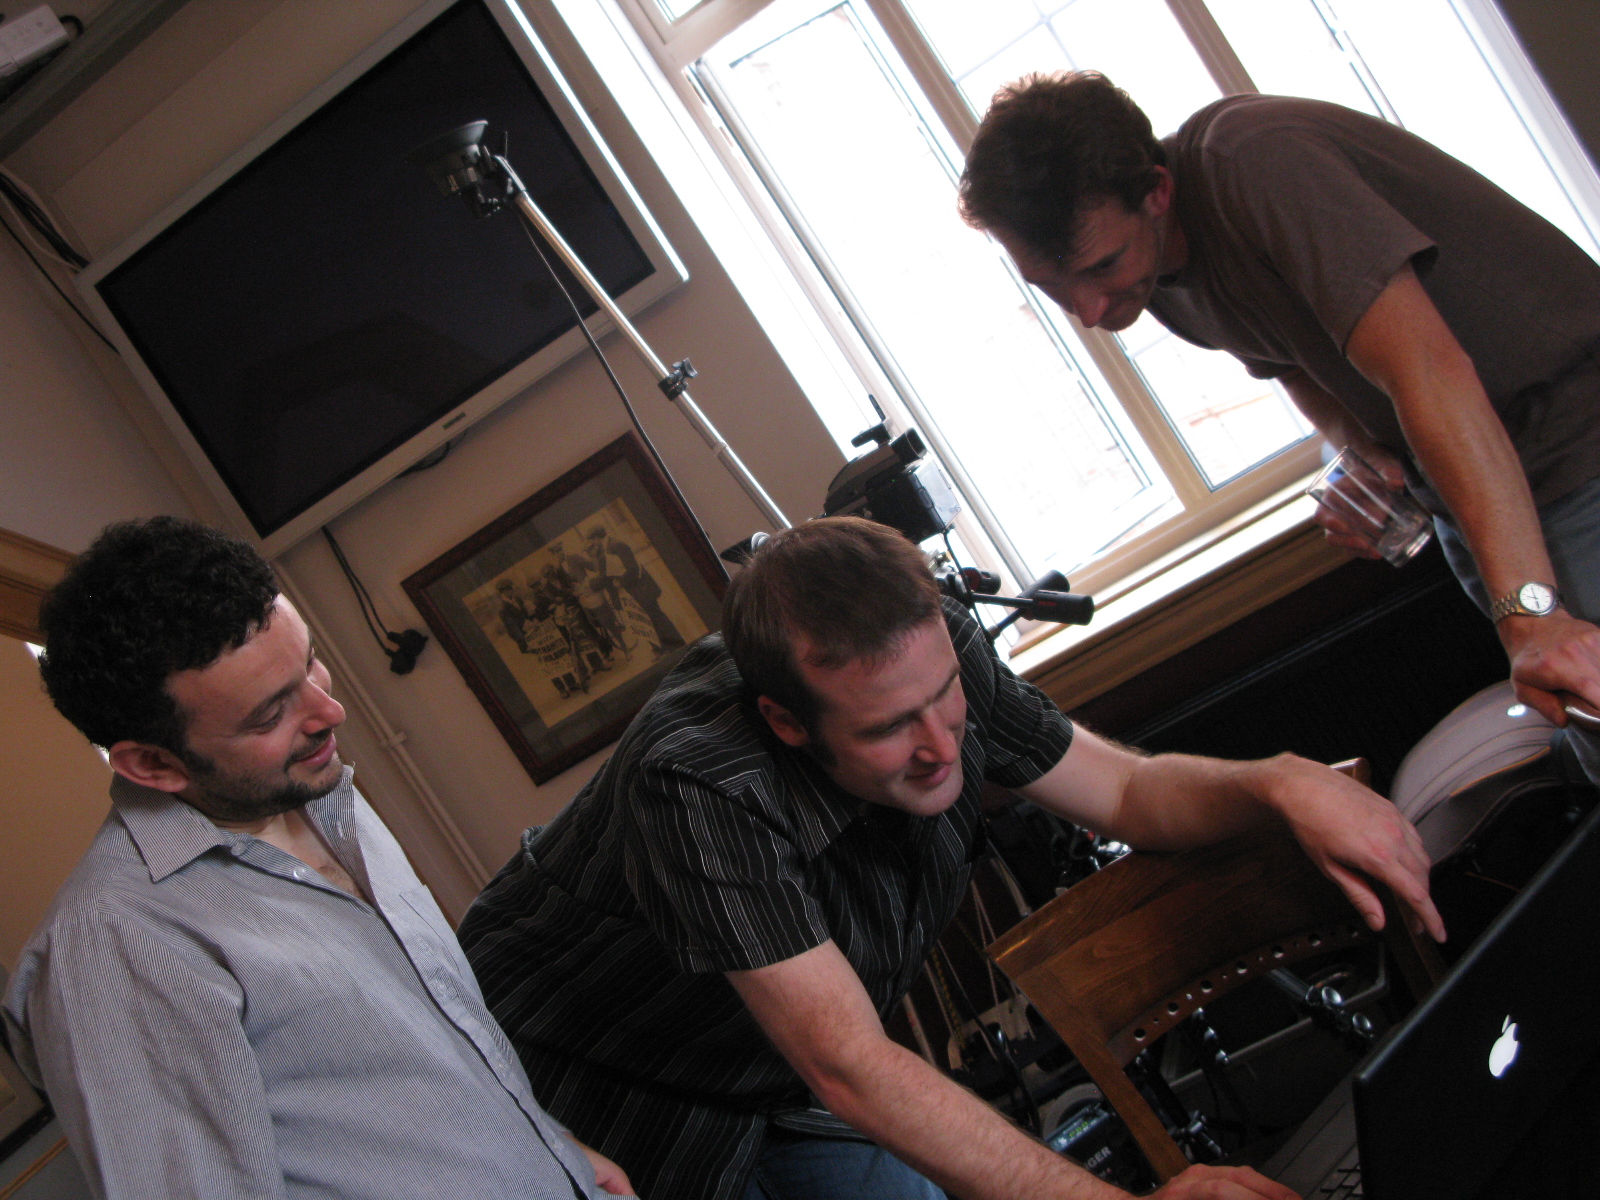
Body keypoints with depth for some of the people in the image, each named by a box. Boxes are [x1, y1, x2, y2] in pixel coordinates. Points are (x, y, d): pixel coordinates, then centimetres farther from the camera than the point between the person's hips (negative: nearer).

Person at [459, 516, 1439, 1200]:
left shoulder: (928, 655, -21)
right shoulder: (698, 789, -41)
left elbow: (1128, 790, -9)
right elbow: (852, 1069, -42)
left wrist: (1281, 783, -30)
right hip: (604, 1102, -5)